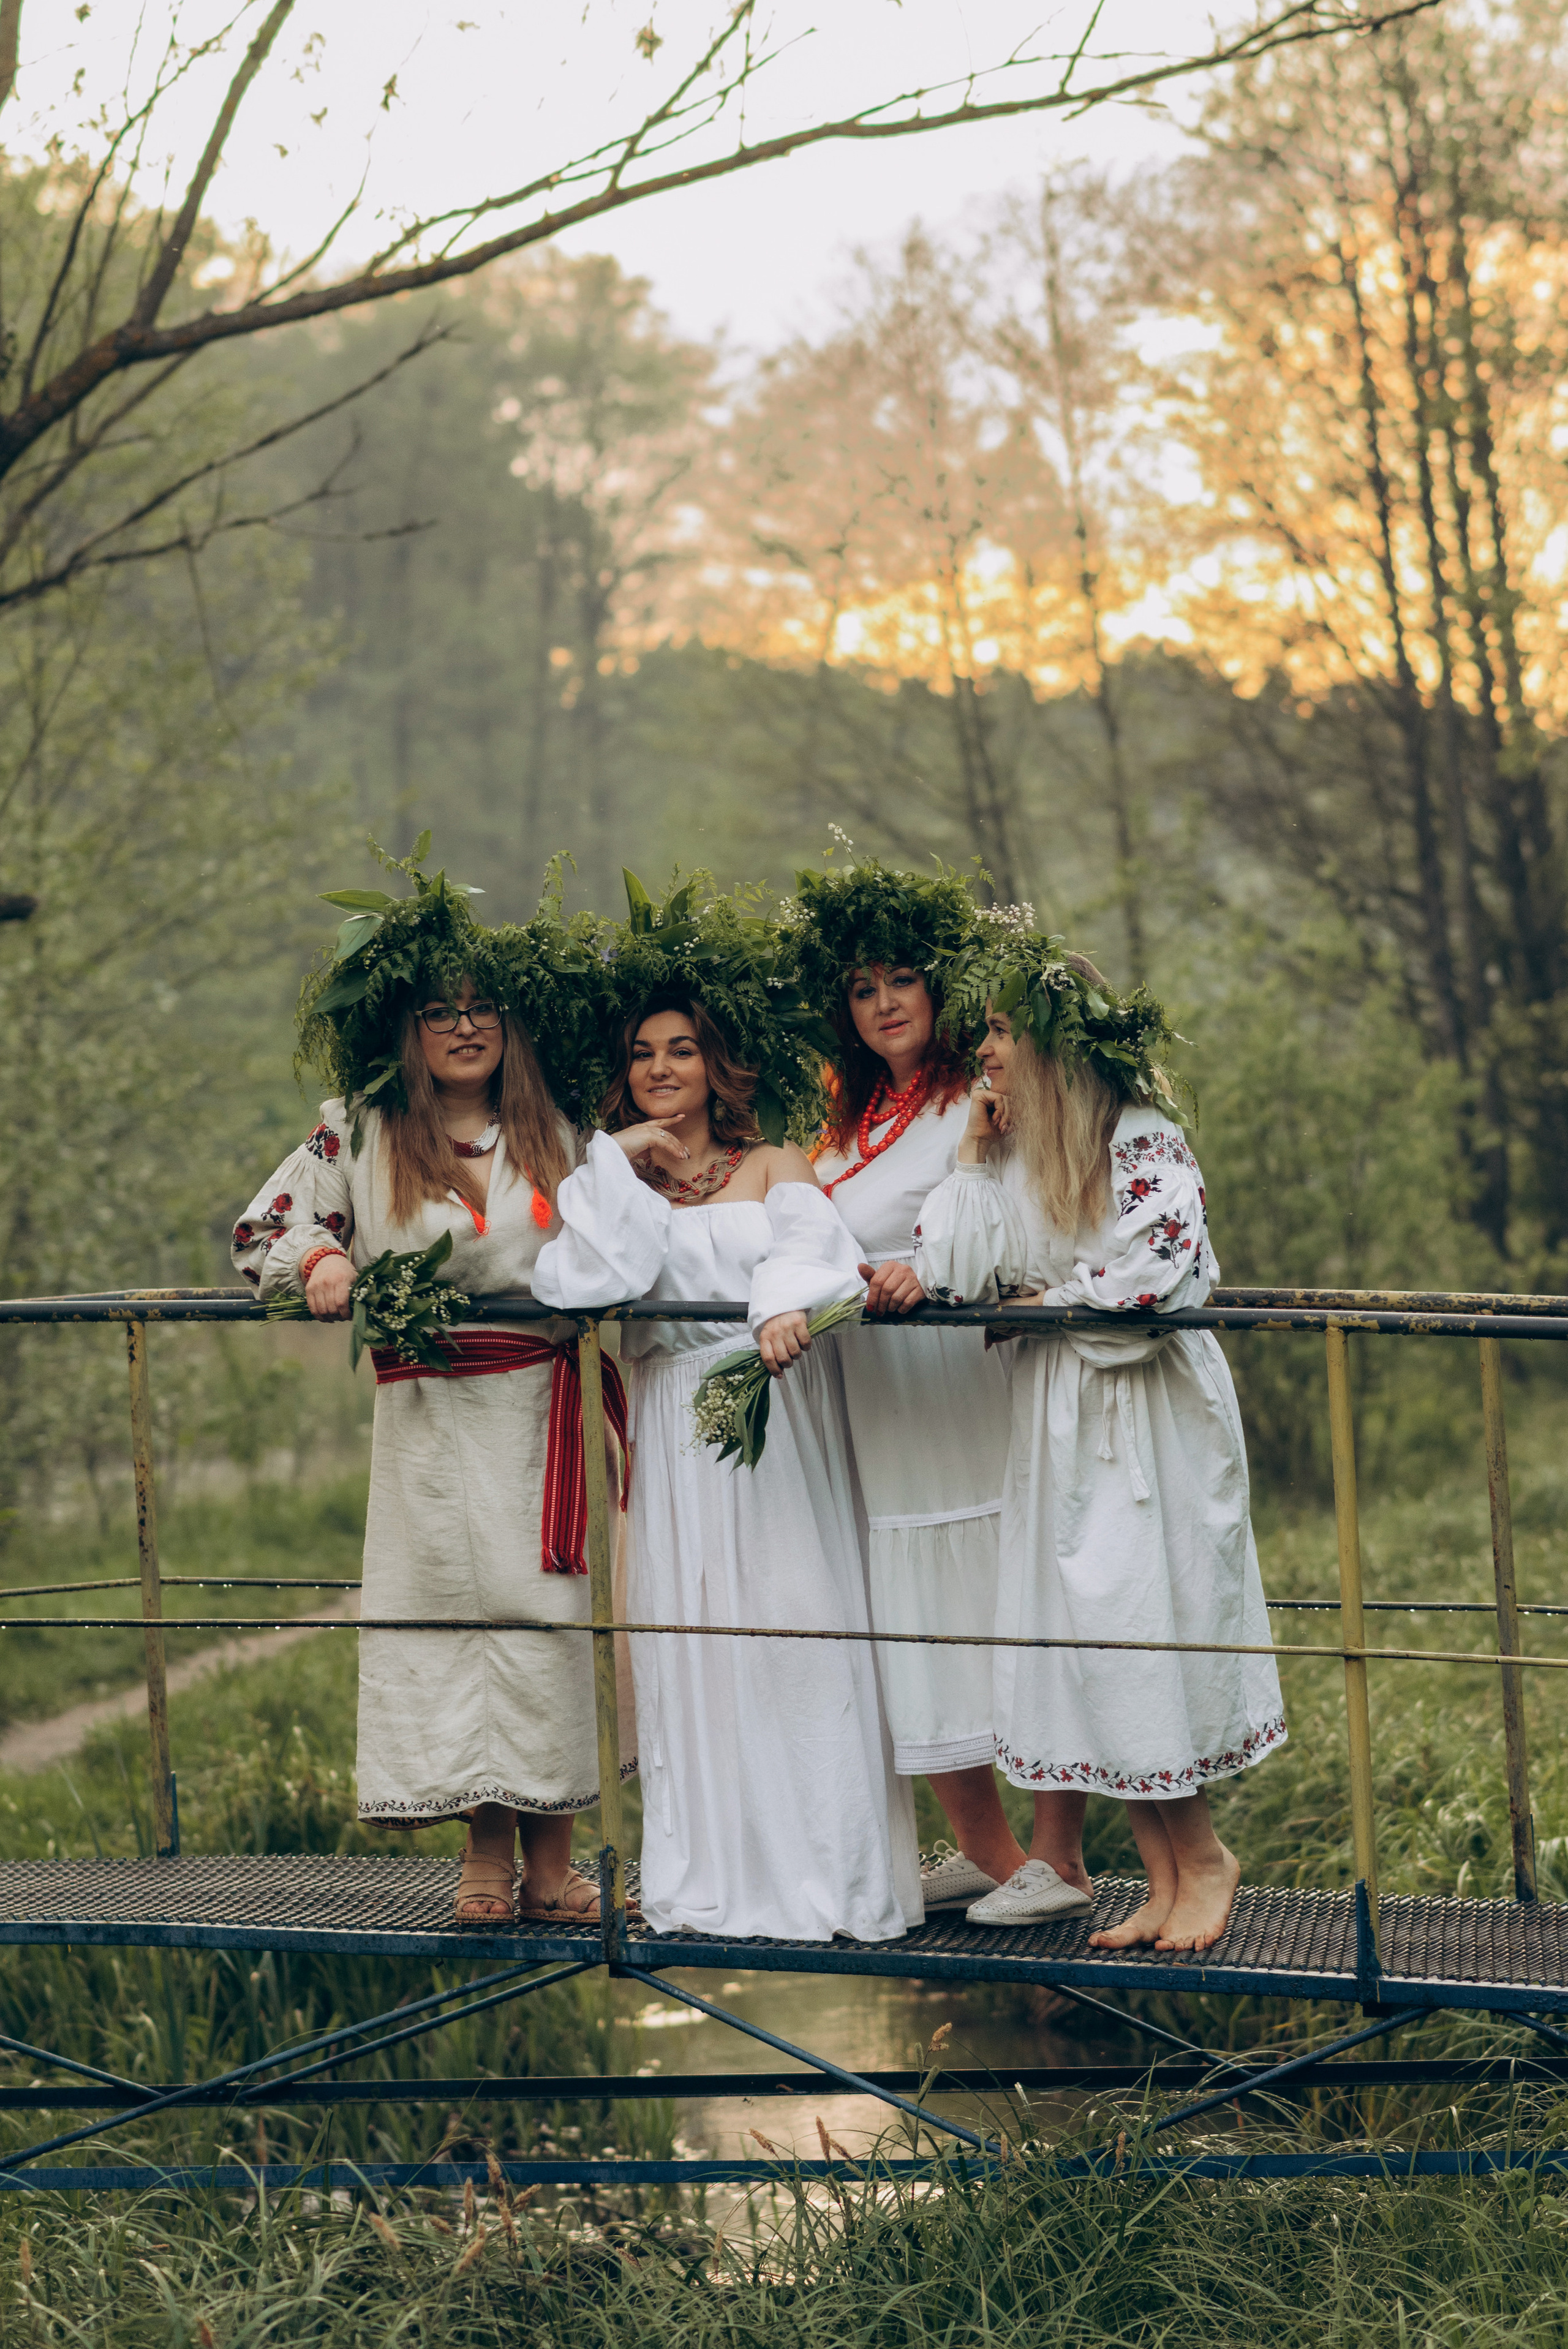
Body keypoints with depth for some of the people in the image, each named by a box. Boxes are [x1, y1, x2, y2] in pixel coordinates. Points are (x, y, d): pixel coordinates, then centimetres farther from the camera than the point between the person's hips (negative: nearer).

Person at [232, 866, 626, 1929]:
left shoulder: (555, 1132, 10)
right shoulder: (359, 1134, 5)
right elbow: (267, 1224, 10)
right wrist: (318, 1259, -9)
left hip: (544, 1407, 1)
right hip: (431, 1416, -1)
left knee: (545, 1611, -2)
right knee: (450, 1602, -2)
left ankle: (549, 1857, 4)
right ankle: (485, 1852, 7)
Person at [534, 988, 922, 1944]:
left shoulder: (775, 1166, 12)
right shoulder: (618, 1183, 18)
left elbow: (809, 1246, -11)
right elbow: (577, 1282, -2)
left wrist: (786, 1305, -32)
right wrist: (618, 1166, -2)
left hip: (780, 1410, -2)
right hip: (676, 1426, 2)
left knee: (796, 1621, -8)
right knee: (689, 1632, -2)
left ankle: (822, 1874, -4)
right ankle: (712, 1875, 3)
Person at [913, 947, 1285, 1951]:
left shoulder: (1144, 1142, -10)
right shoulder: (1017, 1154, 10)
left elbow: (1160, 1273, -20)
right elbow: (954, 1274, 2)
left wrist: (1048, 1304, -9)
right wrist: (977, 1157, -6)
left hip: (1148, 1421, -7)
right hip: (1055, 1422, 7)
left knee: (1134, 1636, -7)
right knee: (1067, 1635, 3)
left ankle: (1204, 1857, 10)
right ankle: (1168, 1878, 8)